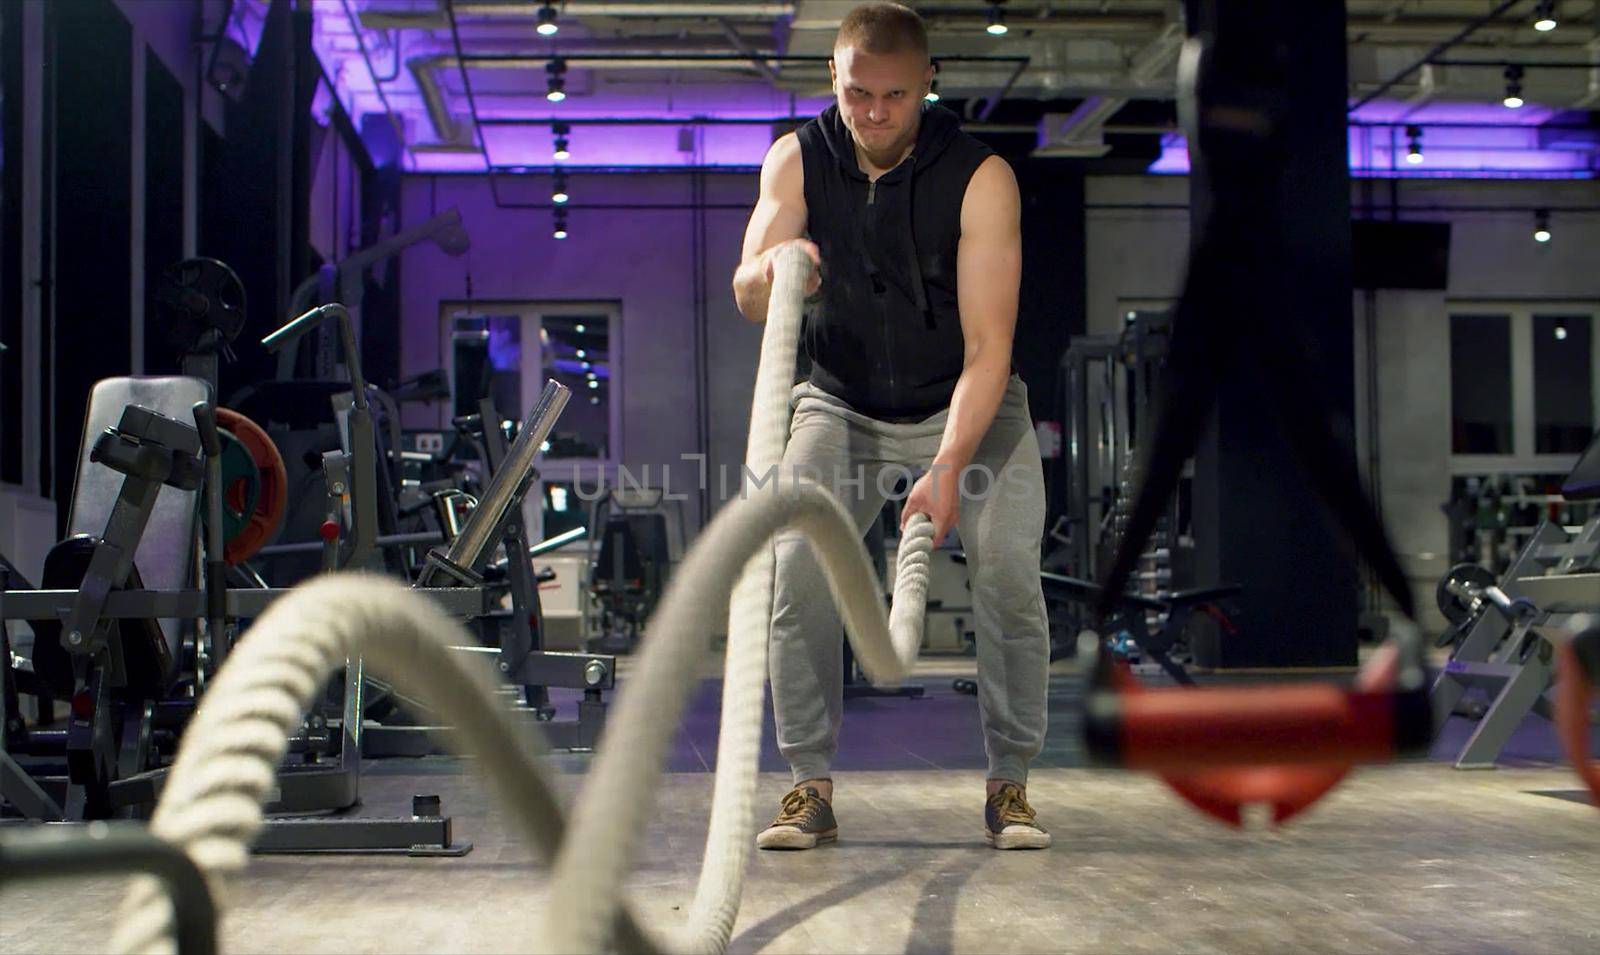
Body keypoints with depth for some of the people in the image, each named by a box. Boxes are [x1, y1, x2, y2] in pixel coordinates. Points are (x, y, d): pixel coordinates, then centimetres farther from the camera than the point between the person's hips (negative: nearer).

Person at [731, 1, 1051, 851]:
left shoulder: (981, 178, -21)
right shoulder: (797, 160, -11)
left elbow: (987, 345, -26)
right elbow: (747, 298, -17)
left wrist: (948, 470, -37)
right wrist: (771, 273, -42)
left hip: (967, 403, -2)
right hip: (842, 404, 2)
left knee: (1008, 572, -20)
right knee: (798, 569, -17)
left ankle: (1009, 786, -4)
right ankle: (811, 787, -6)